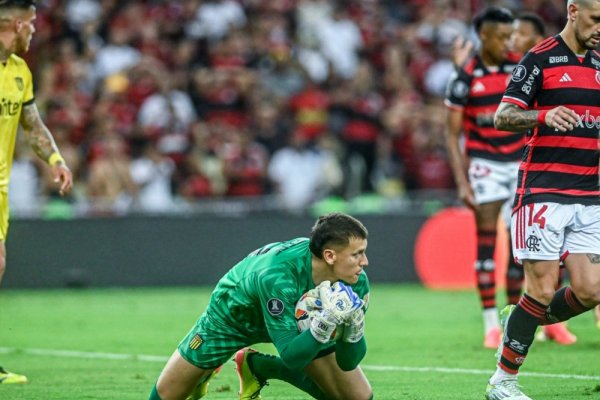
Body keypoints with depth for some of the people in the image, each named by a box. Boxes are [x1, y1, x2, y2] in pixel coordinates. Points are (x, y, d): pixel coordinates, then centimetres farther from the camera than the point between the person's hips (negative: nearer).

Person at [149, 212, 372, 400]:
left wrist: (354, 328, -45)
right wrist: (327, 321, -59)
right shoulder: (276, 276, -45)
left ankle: (258, 367, 11)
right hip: (235, 314, -4)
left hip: (302, 319, 4)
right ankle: (206, 373, 33)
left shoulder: (357, 281, -30)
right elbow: (291, 356, -45)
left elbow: (347, 363, -25)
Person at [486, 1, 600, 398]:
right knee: (543, 290, -8)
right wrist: (544, 115, -29)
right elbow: (502, 116, -11)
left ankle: (519, 320, 21)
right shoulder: (540, 59, -5)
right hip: (543, 192, -6)